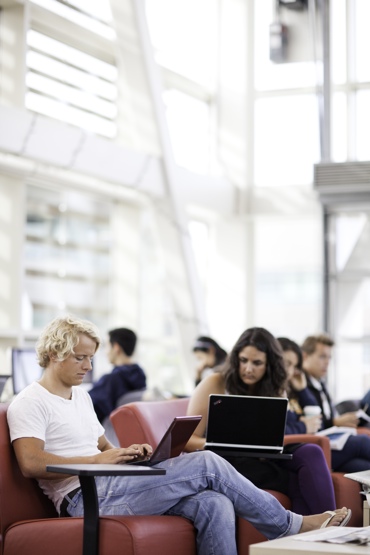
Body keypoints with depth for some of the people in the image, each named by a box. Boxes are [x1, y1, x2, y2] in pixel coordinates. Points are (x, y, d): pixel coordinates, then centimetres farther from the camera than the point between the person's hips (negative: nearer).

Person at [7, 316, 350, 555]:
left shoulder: (81, 396, 25)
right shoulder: (29, 403, -3)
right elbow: (31, 463, -17)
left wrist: (126, 453, 7)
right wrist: (98, 460, -16)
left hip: (107, 487, 9)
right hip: (84, 498, -8)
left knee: (213, 504, -18)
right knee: (207, 465, -15)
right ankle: (291, 526, 0)